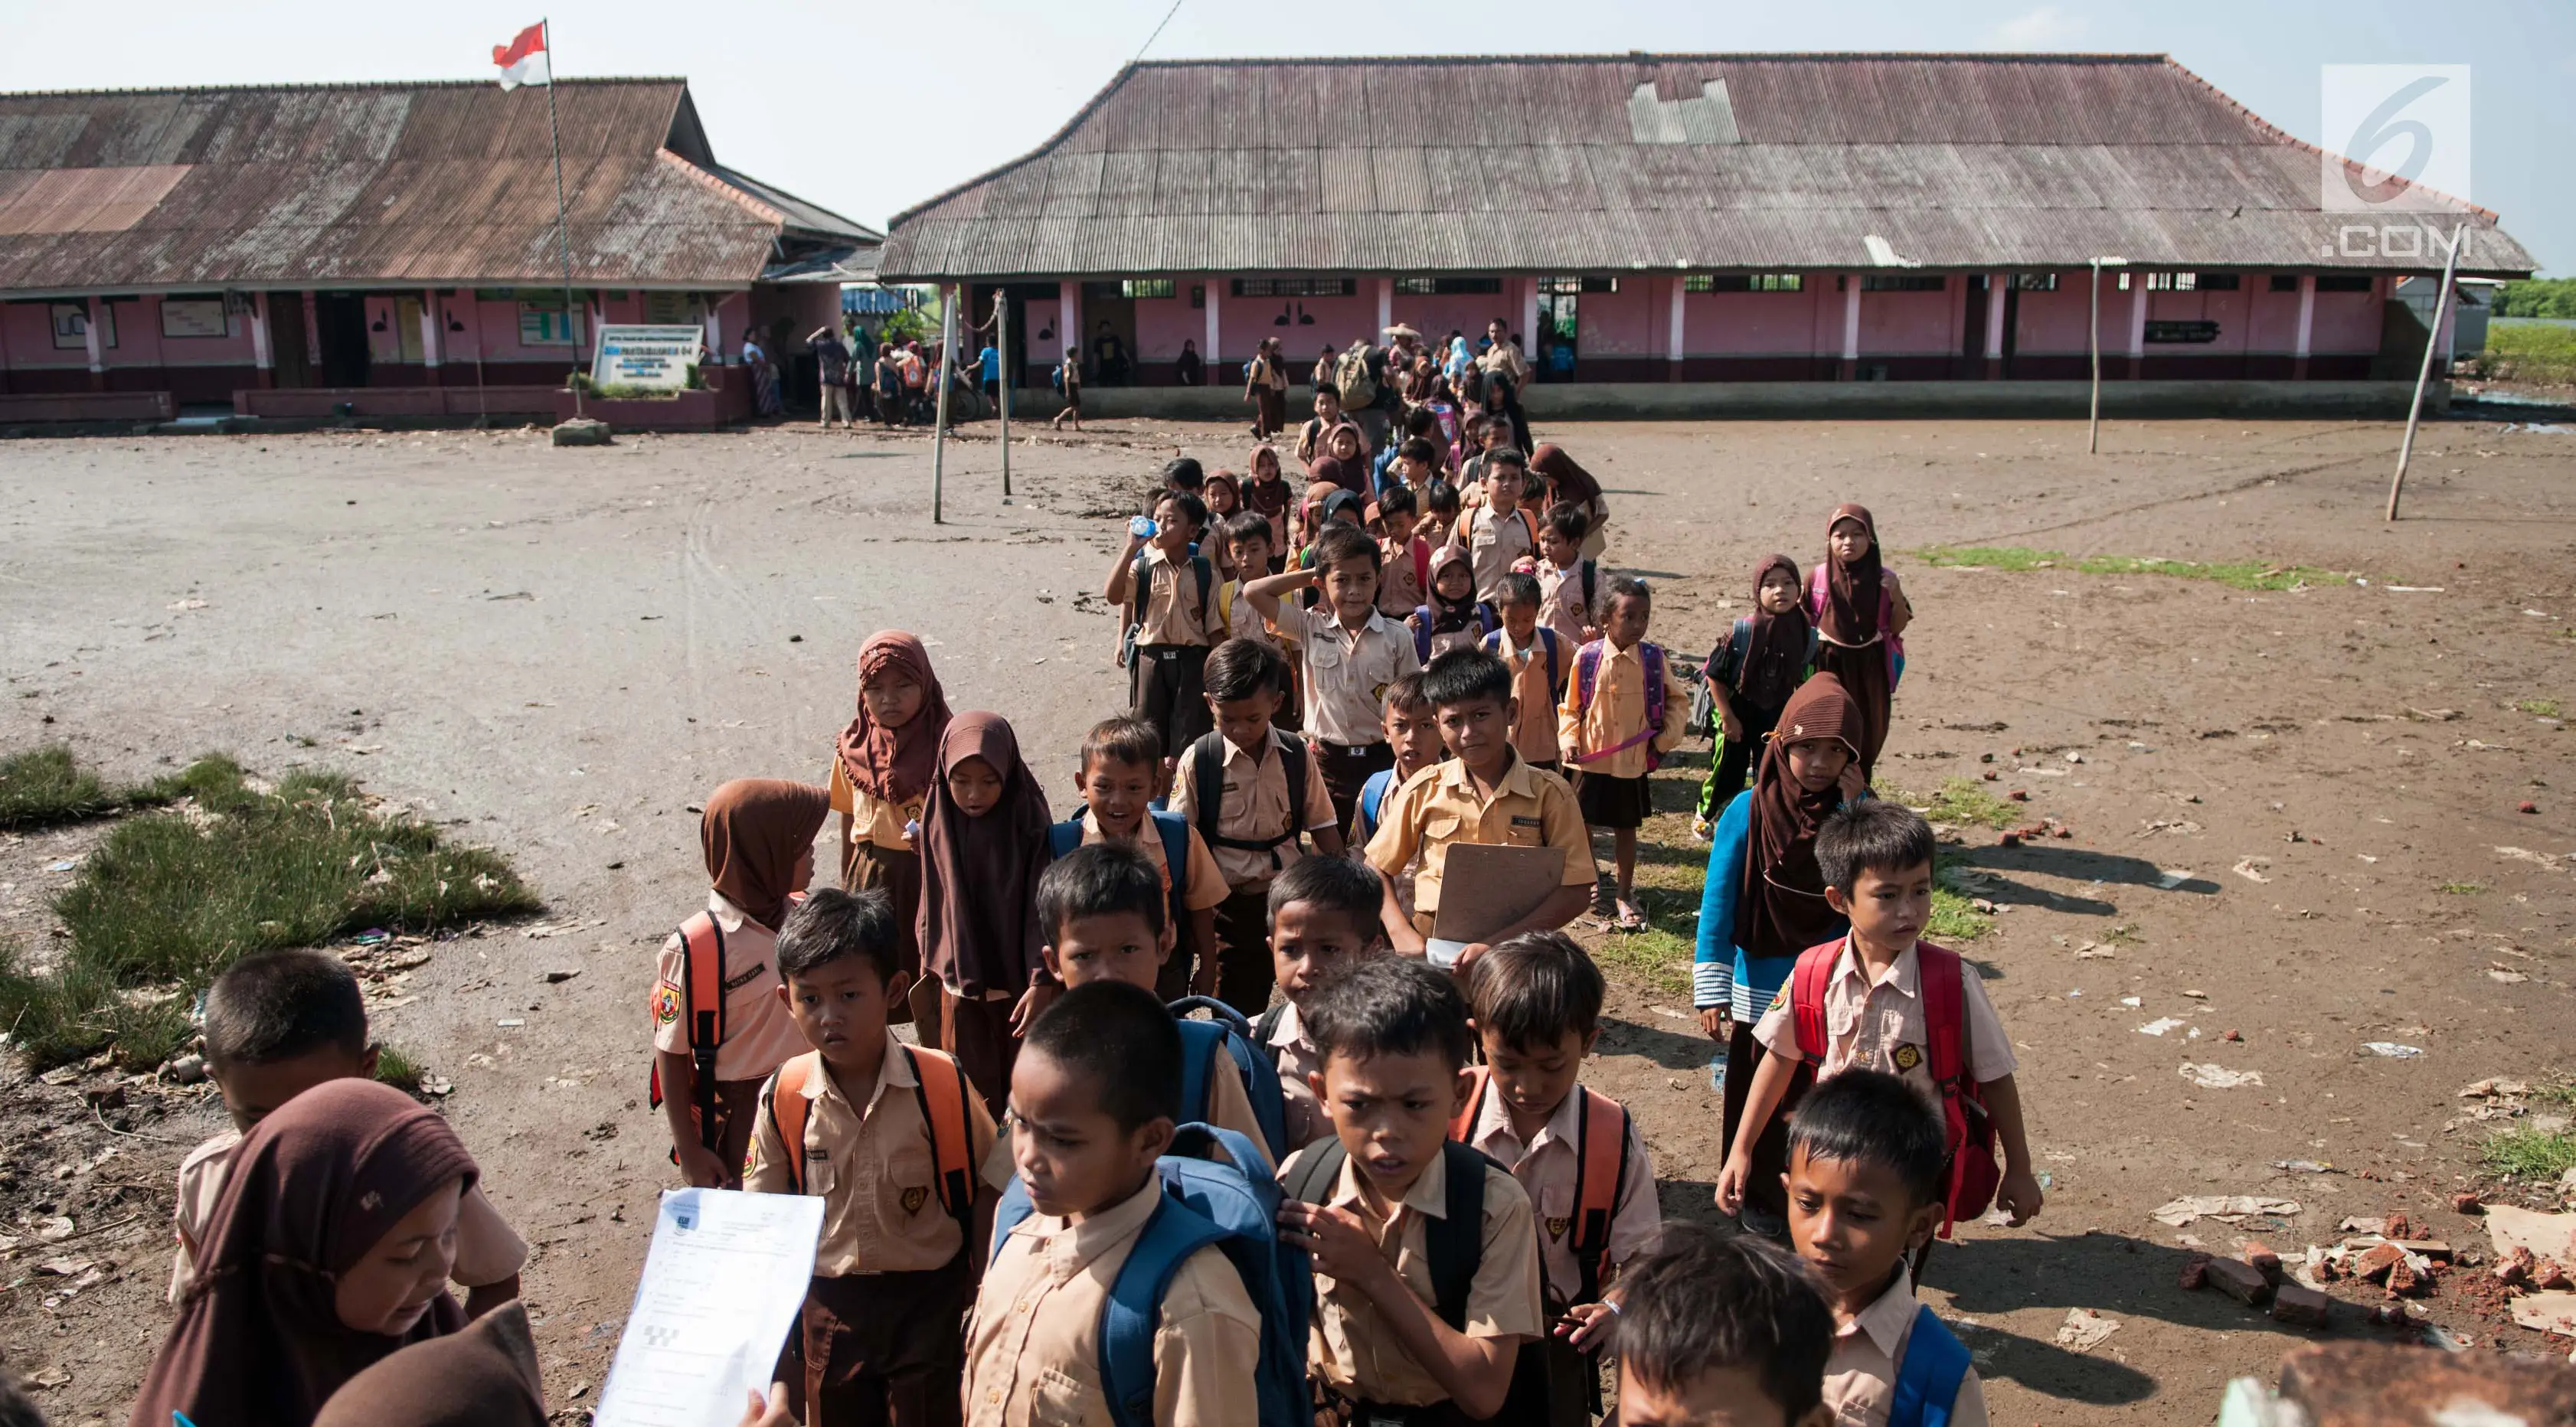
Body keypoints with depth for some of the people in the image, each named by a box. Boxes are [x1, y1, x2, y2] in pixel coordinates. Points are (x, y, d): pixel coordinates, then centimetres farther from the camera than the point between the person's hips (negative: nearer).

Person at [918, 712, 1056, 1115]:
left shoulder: (1027, 823, -15)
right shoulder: (939, 824, -5)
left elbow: (1040, 907, -15)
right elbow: (933, 901, 7)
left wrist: (1042, 980, -19)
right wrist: (930, 963, 12)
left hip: (1019, 981, -3)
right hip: (960, 983, 3)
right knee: (972, 1087, 13)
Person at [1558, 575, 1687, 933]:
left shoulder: (1655, 659, -6)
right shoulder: (1587, 657, -9)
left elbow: (1678, 701, 7)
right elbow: (1570, 706, 1)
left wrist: (1667, 738, -3)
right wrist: (1569, 740, -11)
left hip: (1633, 762, 0)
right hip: (1591, 760, 0)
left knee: (1626, 827, 13)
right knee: (1582, 824, 12)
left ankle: (1624, 894, 28)